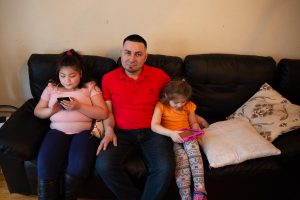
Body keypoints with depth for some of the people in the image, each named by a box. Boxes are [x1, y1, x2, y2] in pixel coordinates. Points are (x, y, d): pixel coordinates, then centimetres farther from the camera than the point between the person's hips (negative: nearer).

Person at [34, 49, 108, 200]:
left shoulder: (90, 87, 5)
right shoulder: (51, 87, 15)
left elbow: (103, 114, -4)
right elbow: (37, 111, 17)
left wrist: (79, 106, -15)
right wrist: (51, 110, -5)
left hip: (84, 131, -2)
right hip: (58, 131, 2)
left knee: (78, 166, -29)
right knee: (45, 167, -26)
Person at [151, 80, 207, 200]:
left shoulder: (189, 105, 1)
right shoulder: (161, 105, -11)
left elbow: (194, 123, 13)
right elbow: (154, 126, -20)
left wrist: (196, 131, -10)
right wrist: (171, 133, -33)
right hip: (170, 139, -2)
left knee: (192, 145, -30)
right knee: (182, 157, -28)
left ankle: (200, 189, -29)